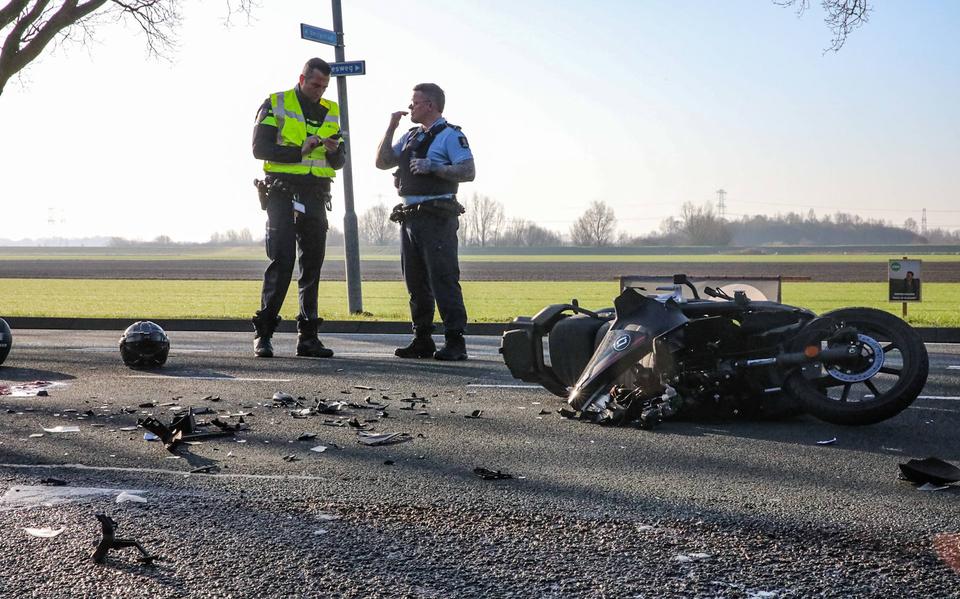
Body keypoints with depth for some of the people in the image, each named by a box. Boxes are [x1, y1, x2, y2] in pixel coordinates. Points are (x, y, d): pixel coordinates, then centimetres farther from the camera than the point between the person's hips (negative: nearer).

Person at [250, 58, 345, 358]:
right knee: (281, 261, -12)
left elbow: (340, 162, 15)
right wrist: (299, 151, -19)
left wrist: (334, 151, -9)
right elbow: (260, 148, -9)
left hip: (316, 197, 5)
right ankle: (263, 334, -7)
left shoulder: (330, 111, 15)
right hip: (282, 194, -5)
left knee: (313, 263, 4)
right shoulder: (275, 105, 1)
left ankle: (308, 336, 9)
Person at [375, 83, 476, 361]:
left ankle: (455, 342, -11)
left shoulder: (450, 135, -3)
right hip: (409, 217, 8)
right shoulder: (410, 136, 21)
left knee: (443, 280, -11)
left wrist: (432, 167, -19)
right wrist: (391, 128, 10)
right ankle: (422, 341, 15)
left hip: (437, 218, -8)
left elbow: (468, 171, -12)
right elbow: (382, 162, 17)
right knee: (416, 283, 9)